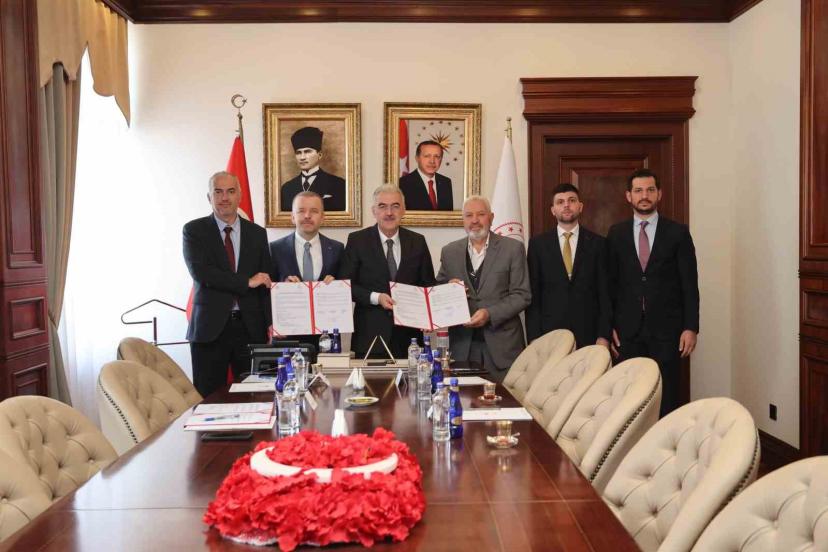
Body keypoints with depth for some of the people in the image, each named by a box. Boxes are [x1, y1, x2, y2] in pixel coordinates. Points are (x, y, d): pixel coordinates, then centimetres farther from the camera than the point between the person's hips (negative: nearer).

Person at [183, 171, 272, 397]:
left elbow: (266, 282, 8)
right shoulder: (194, 230, 2)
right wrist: (247, 282, -13)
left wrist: (271, 324, -2)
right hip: (210, 328, -2)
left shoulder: (257, 233, 10)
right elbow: (200, 272, -12)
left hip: (251, 327, 2)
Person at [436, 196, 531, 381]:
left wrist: (490, 314, -16)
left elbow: (521, 295, -3)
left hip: (502, 344, -2)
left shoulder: (513, 248, 1)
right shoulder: (449, 252, 9)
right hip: (462, 344, 2)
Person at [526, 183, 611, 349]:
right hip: (549, 332, 0)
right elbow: (533, 294, 2)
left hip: (588, 333, 0)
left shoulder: (597, 243, 3)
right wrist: (534, 338, -4)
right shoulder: (538, 243, 3)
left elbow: (604, 292, 2)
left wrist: (604, 335, -4)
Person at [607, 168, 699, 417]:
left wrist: (690, 327, -5)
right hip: (628, 331, 2)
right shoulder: (616, 234, 7)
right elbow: (610, 283, 8)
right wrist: (608, 327, 3)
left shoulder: (678, 233, 2)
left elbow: (689, 283, 1)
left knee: (667, 397, 1)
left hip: (666, 329, -1)